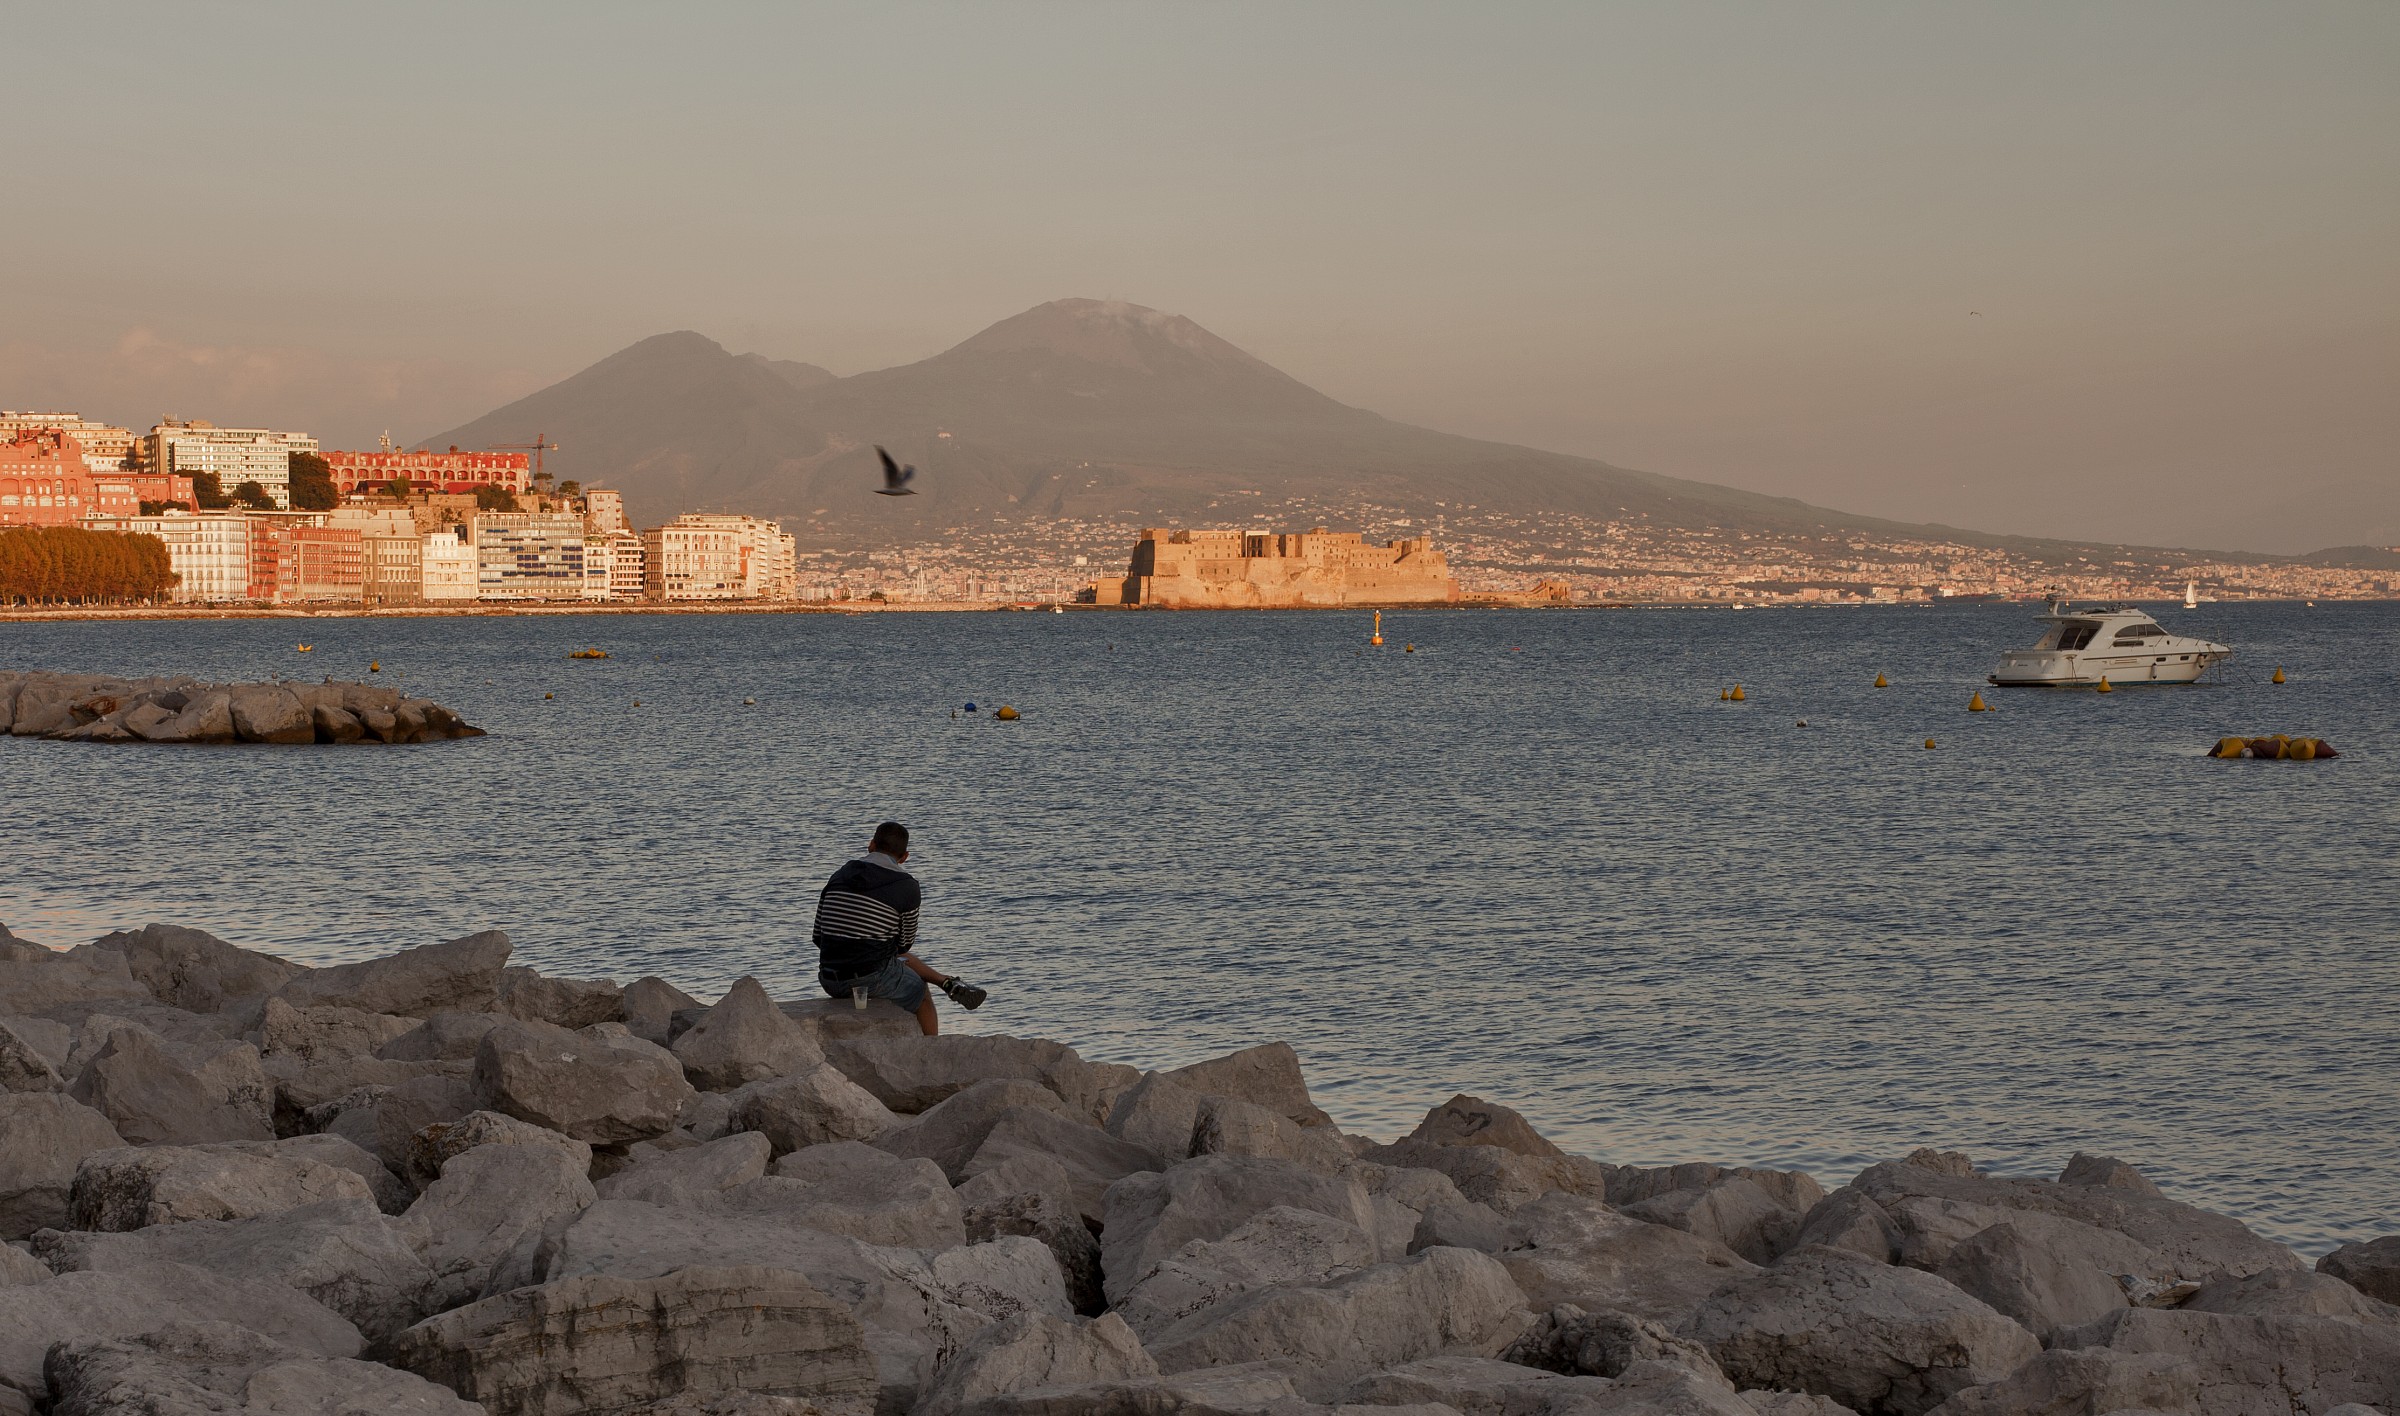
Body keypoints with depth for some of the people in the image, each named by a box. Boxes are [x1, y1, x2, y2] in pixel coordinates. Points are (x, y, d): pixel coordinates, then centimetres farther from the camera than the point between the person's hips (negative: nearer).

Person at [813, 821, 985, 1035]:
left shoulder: (840, 876, 7)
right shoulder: (906, 887, -7)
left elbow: (818, 937, 9)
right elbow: (904, 944, 5)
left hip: (830, 982, 5)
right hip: (872, 978, -5)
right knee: (921, 993, 27)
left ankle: (948, 982, 26)